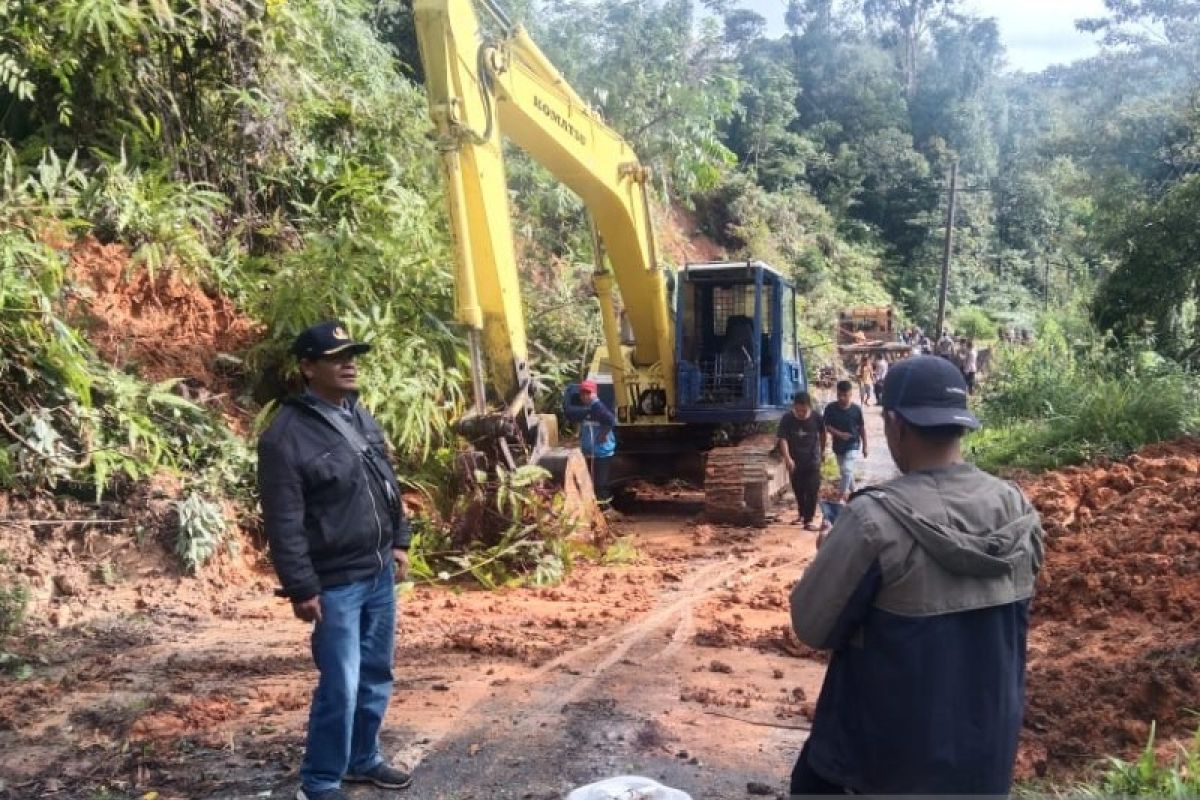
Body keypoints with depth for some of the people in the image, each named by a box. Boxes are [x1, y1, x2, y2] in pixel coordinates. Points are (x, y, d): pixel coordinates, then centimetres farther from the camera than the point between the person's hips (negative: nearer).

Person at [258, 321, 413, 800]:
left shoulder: (361, 417, 9)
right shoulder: (286, 435, -16)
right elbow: (283, 523, -17)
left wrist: (399, 542, 14)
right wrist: (301, 588, -16)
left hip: (380, 573, 8)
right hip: (336, 583, -7)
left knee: (376, 676, 16)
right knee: (340, 686, -2)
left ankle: (363, 760, 34)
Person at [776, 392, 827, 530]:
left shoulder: (816, 417, -12)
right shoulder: (787, 419, -16)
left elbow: (823, 434, 7)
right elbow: (783, 439, -21)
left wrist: (822, 451, 18)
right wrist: (787, 458, -34)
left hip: (812, 460, -1)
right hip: (794, 461, 1)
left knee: (812, 490, -7)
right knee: (798, 490, 15)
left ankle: (808, 520, -2)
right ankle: (802, 514, 36)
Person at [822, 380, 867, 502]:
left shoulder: (856, 410, -12)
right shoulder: (830, 408, -11)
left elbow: (862, 428, -2)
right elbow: (826, 426, -7)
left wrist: (865, 446, 3)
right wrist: (839, 434, -23)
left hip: (853, 445, -3)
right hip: (838, 446, 3)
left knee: (847, 470, -18)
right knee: (844, 472, 17)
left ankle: (843, 497, -9)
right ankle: (853, 493, 38)